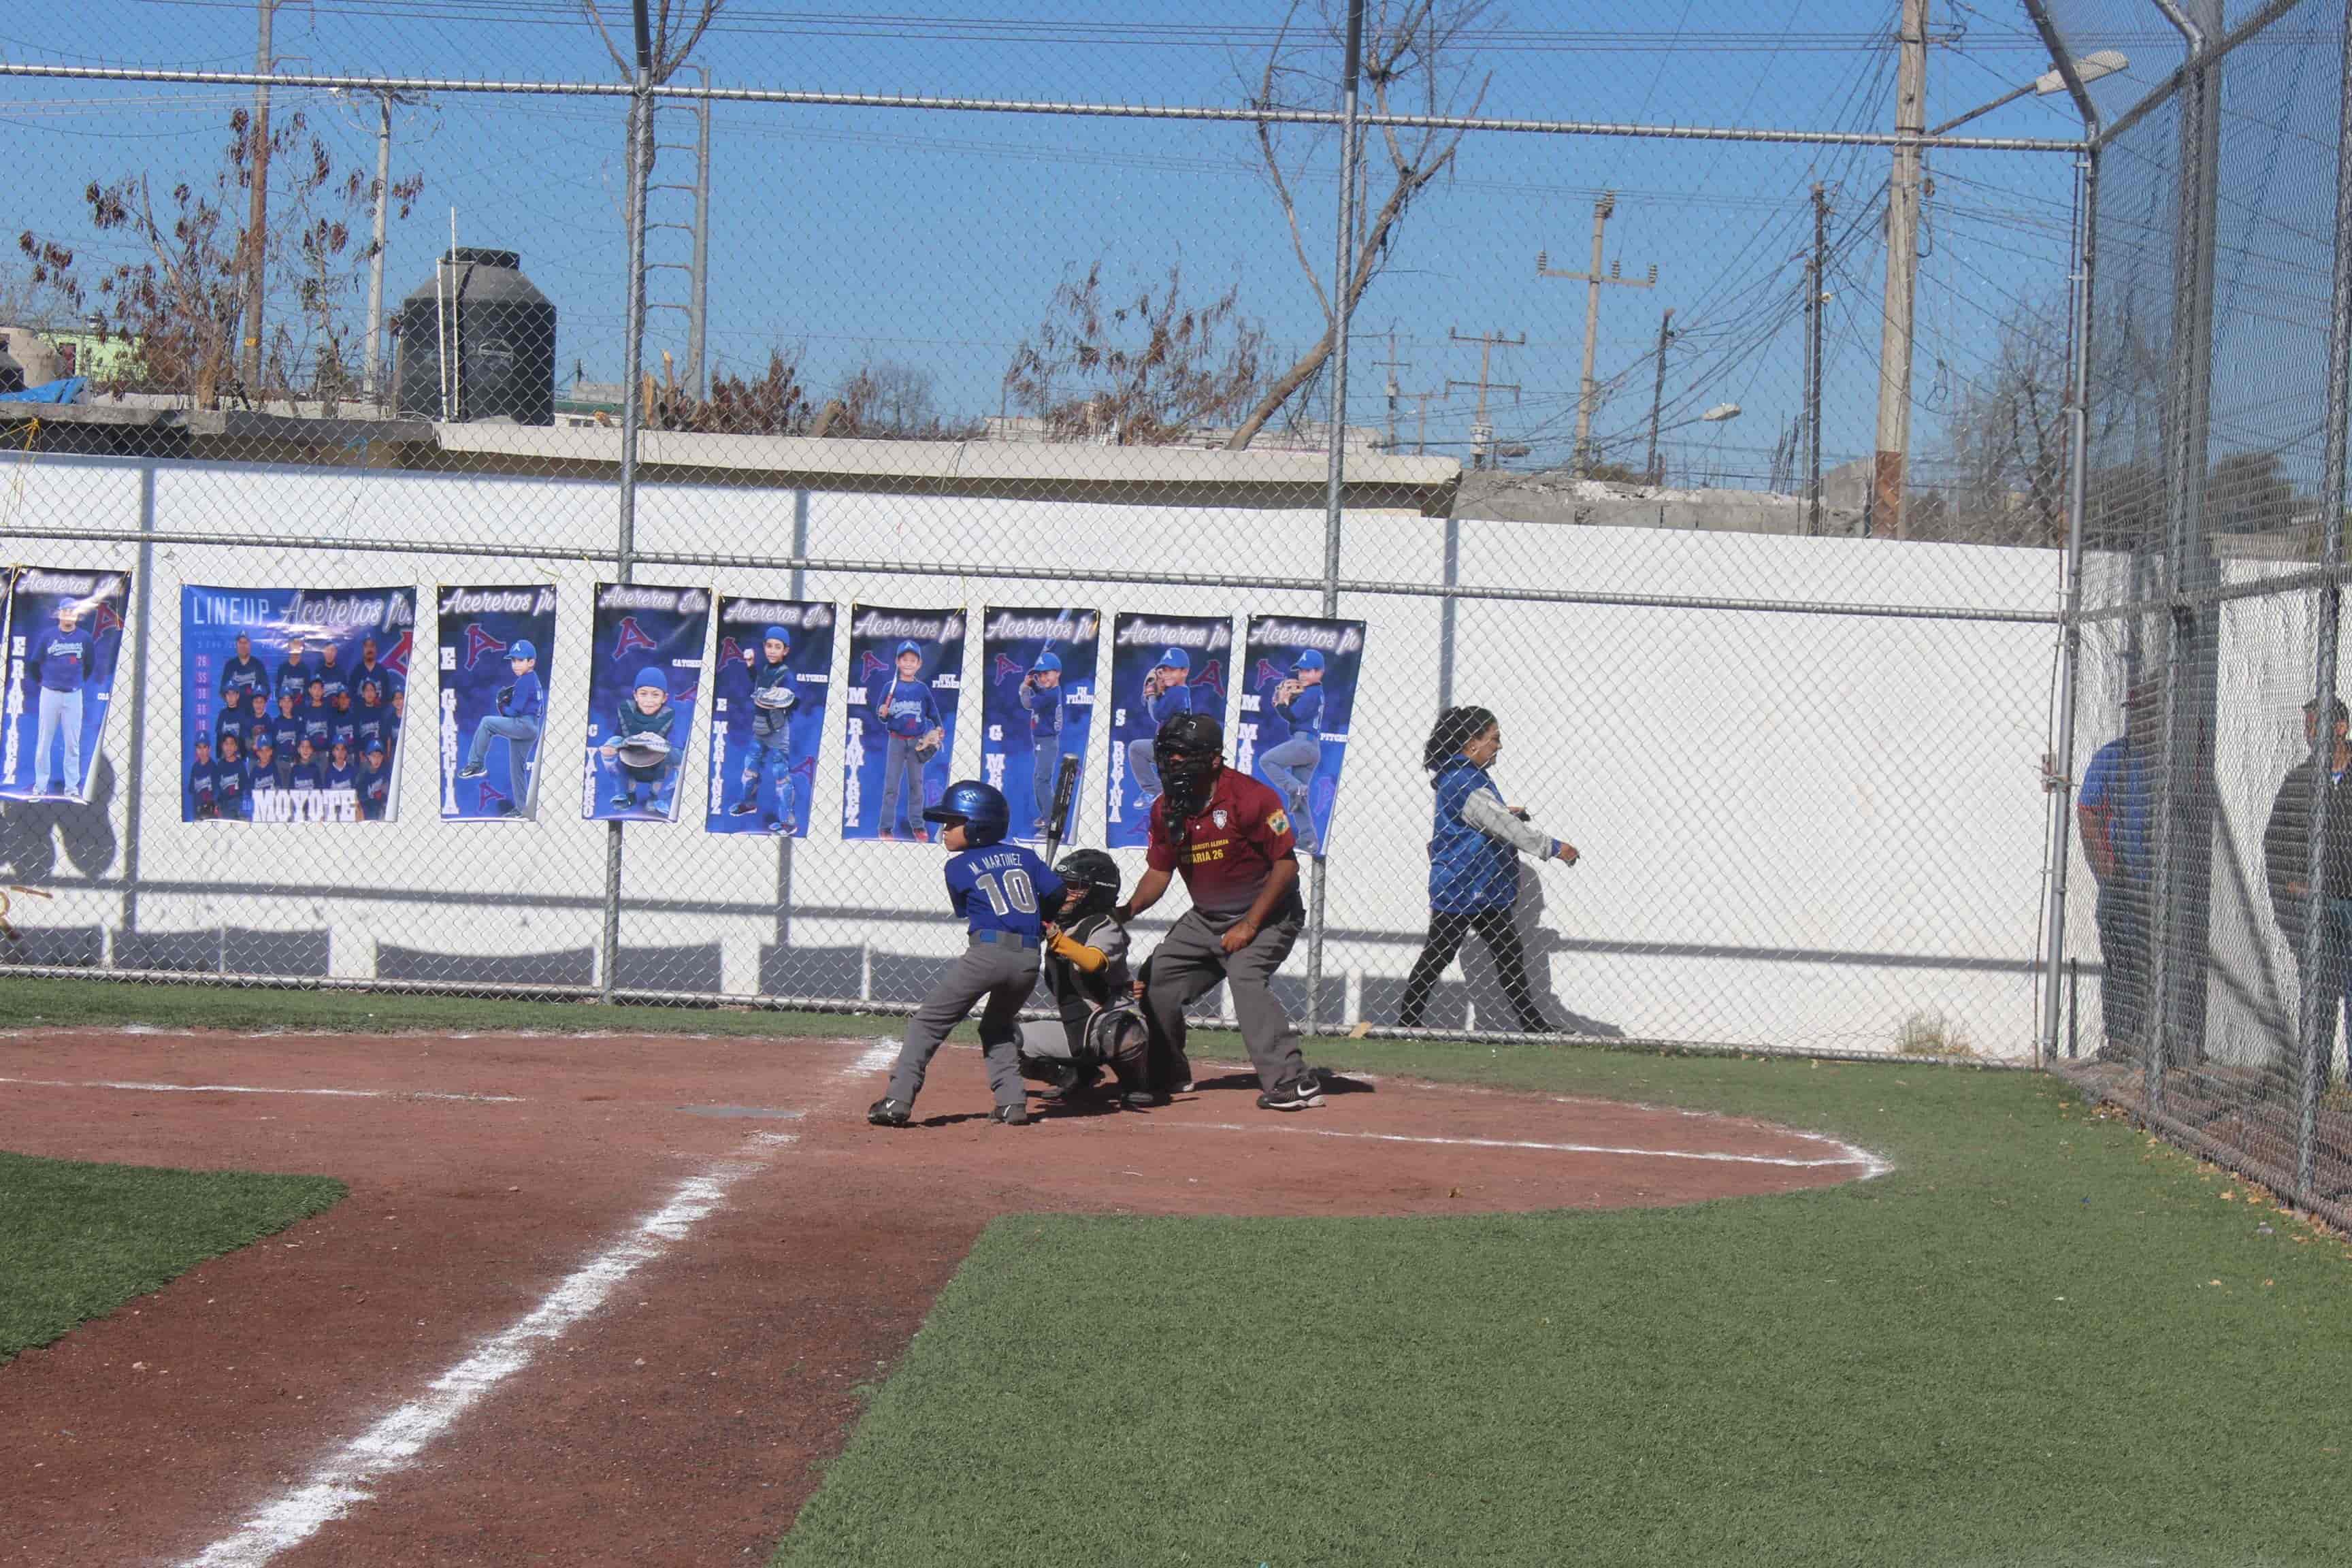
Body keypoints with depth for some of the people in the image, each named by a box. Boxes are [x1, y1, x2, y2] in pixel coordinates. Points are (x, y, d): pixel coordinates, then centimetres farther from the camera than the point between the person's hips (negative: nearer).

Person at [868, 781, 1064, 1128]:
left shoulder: (958, 868, 8)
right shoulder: (1025, 856, 16)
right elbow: (1056, 893, 8)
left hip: (986, 952, -5)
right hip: (1029, 959, 5)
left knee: (928, 1022, 3)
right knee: (999, 1025, 27)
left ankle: (898, 1101, -6)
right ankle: (1012, 1103, 12)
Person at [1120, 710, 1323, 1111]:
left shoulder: (1251, 797, -23)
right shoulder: (1166, 809, -1)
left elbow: (1286, 865, -20)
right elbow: (1159, 872, 7)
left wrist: (1249, 925, -22)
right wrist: (1128, 910, -13)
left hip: (1267, 914, -8)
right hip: (1205, 919, 8)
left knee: (1245, 977, -30)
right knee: (1157, 979, 8)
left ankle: (1294, 1082, -34)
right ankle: (1164, 1075, 30)